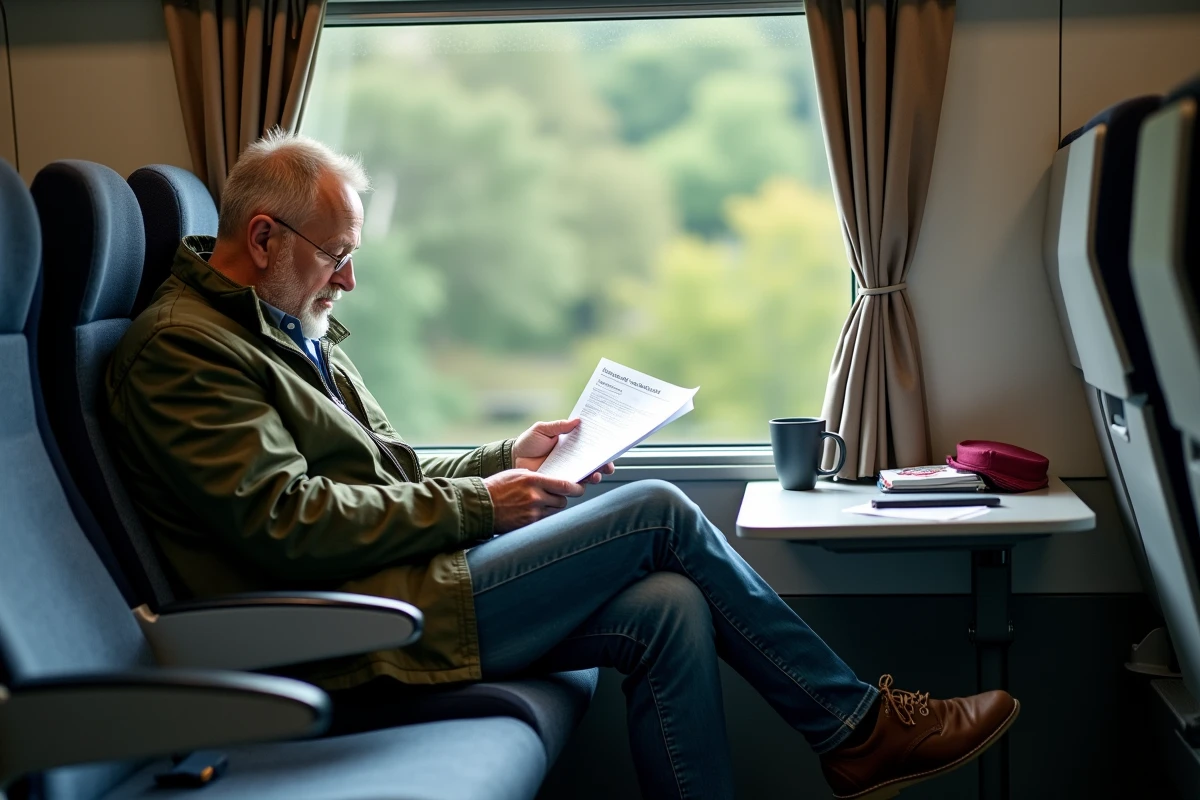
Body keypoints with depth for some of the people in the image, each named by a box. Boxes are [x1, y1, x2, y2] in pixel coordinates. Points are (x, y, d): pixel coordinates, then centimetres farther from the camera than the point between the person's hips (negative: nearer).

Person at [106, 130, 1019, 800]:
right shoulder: (180, 348, -10)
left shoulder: (293, 330, 21)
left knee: (670, 608, -11)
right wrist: (476, 506, -13)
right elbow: (285, 523, -19)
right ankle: (856, 724, 1)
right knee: (658, 512, -12)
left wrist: (504, 461, 8)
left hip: (388, 582, 9)